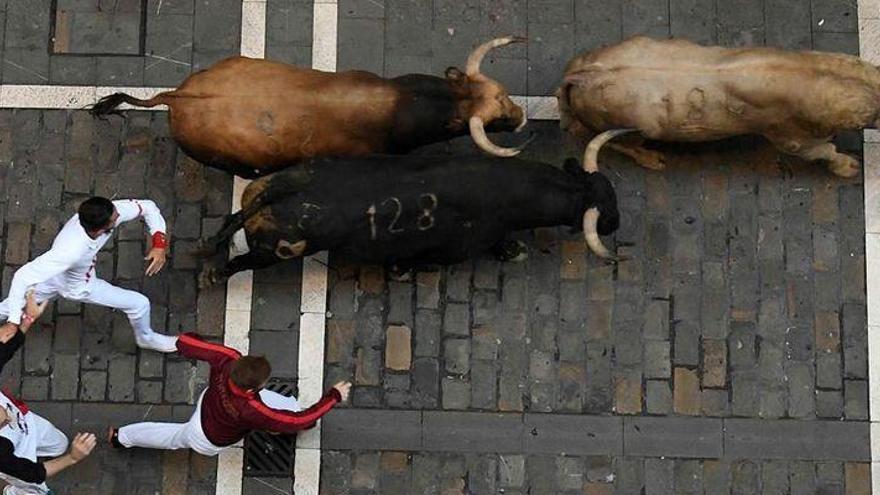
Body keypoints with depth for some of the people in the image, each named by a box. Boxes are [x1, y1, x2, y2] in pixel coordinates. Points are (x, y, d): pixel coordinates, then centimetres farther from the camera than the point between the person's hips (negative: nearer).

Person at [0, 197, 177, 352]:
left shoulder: (112, 212, -33)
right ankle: (146, 338, 39)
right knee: (139, 304, 5)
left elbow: (147, 206, -18)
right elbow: (23, 277, -47)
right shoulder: (71, 251, -49)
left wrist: (159, 244, -30)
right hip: (77, 288, -5)